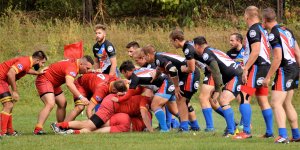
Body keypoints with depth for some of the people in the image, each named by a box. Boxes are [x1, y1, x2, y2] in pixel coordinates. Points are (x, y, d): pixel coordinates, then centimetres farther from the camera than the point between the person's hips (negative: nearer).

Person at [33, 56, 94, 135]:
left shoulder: (75, 62, 2)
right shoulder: (71, 67, -30)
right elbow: (69, 84, -47)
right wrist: (81, 97, -51)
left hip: (53, 83, 11)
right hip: (44, 80, -11)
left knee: (62, 104, 13)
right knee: (50, 104, -26)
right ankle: (38, 129, -32)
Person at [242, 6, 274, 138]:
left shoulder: (253, 30, -11)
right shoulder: (263, 29, 18)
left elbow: (255, 51, -20)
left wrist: (246, 69, -20)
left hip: (256, 67, -10)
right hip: (265, 66, 10)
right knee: (263, 101, 12)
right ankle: (269, 132, 11)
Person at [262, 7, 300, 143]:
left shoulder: (273, 35, -15)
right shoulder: (287, 30, 12)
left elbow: (278, 58, -20)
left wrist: (268, 77, -15)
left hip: (284, 70, -9)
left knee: (276, 103, -13)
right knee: (287, 104, 19)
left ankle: (282, 135, -26)